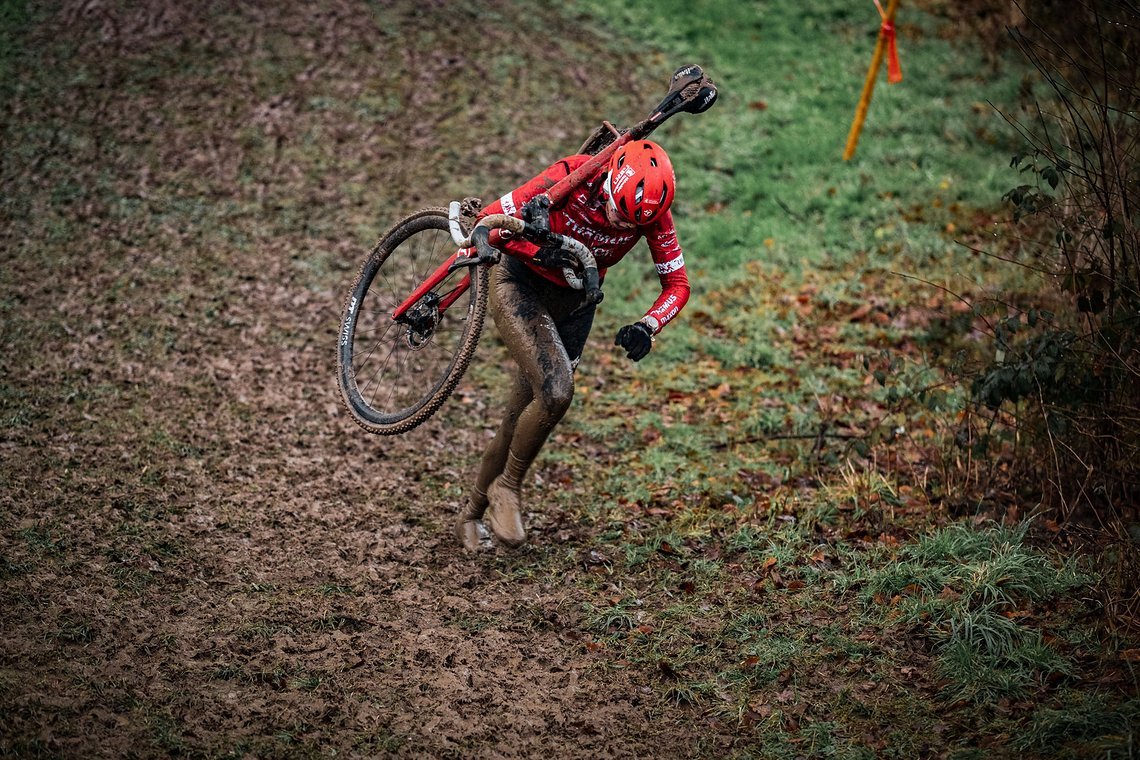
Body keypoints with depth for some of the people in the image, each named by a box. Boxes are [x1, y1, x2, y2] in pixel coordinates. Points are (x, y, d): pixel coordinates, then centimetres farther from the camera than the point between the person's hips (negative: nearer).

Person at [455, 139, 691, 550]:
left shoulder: (652, 212, -19)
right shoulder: (571, 178, -30)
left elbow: (677, 284, -13)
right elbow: (490, 220, -26)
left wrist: (647, 326, -33)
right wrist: (542, 252, -43)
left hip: (573, 301, 4)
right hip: (520, 283, -4)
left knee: (520, 419, 9)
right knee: (555, 392, -26)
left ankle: (472, 514, 29)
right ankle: (508, 486, -1)